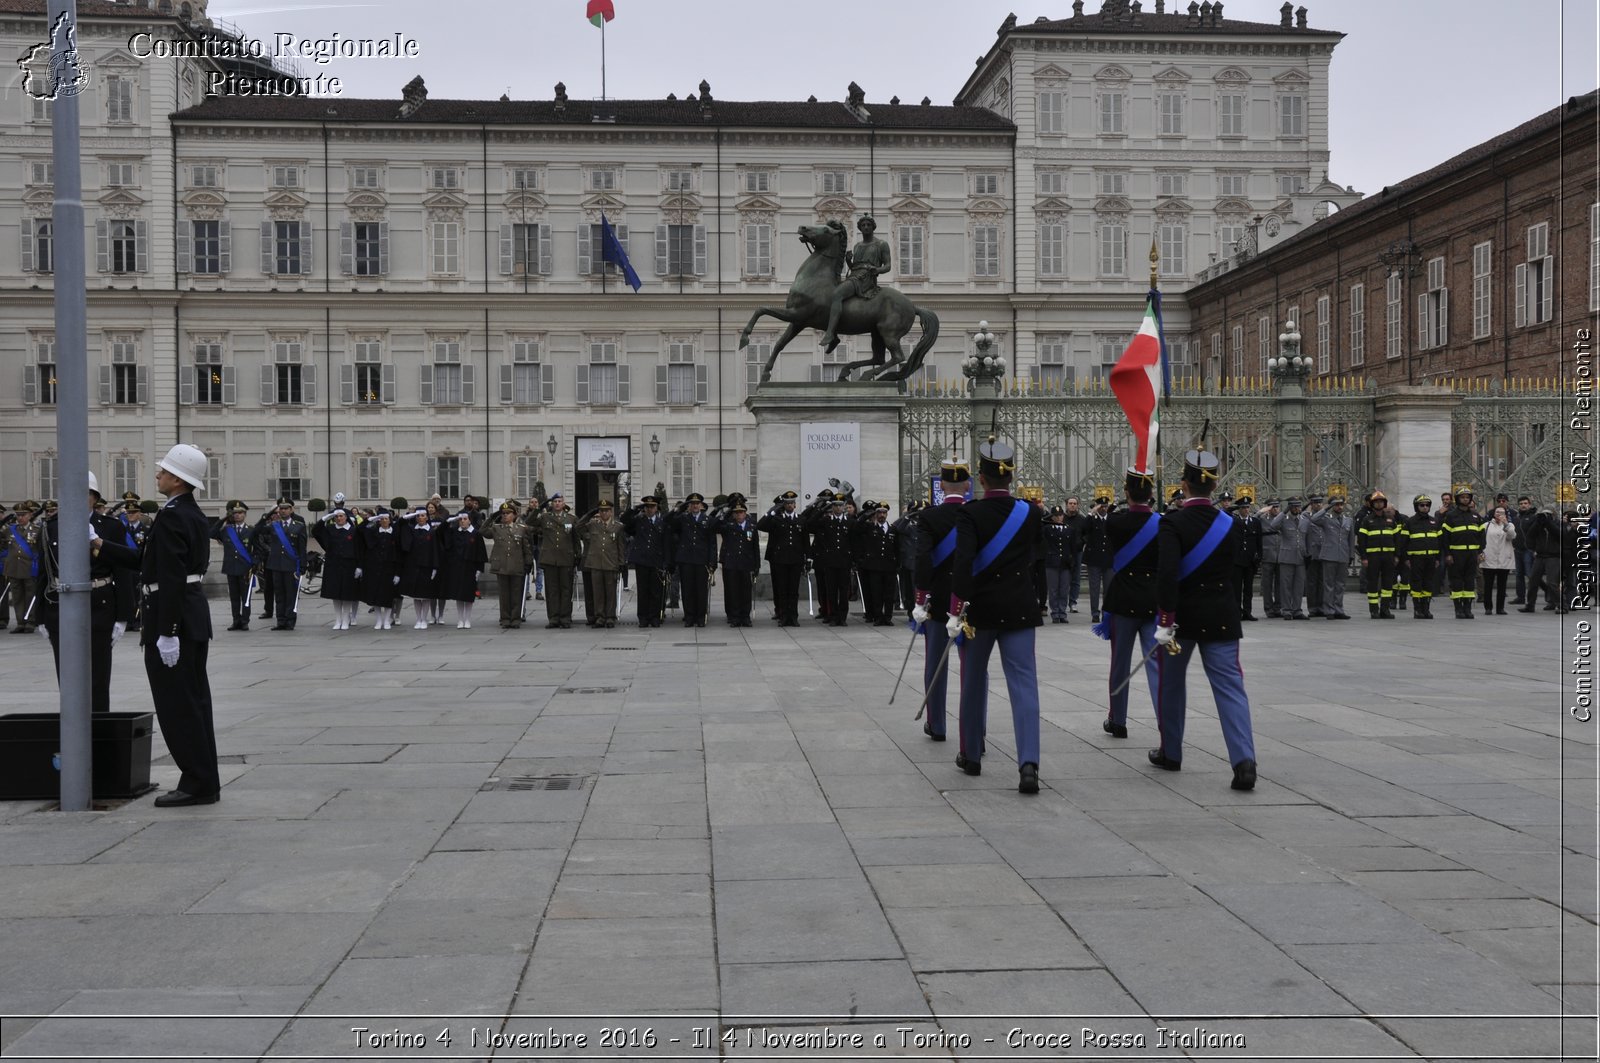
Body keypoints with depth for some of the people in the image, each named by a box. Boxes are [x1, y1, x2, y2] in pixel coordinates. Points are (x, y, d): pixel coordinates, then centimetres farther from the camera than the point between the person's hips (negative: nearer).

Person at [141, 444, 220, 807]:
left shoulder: (171, 517, -16)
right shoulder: (196, 515, 13)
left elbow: (171, 578, -22)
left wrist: (166, 632, -22)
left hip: (174, 618, -10)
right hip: (195, 617, 10)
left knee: (177, 705, -3)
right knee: (193, 702, 13)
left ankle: (197, 783, 1)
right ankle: (204, 781, 18)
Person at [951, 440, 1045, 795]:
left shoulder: (970, 514, -9)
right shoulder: (1030, 512, 2)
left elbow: (964, 561, -20)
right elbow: (1040, 559, 12)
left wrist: (958, 606, -21)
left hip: (980, 608, -1)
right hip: (1020, 609, 2)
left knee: (974, 682, 15)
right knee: (1024, 683, -3)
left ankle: (971, 755, 27)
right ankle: (1028, 763, -17)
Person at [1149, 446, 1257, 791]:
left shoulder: (1172, 523, -13)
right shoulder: (1229, 524, 1)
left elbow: (1167, 573, -22)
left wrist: (1165, 620, -21)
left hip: (1183, 616, -2)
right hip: (1221, 617, 3)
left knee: (1171, 683, 16)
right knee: (1230, 687, 0)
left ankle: (1170, 753, 27)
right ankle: (1244, 760, -14)